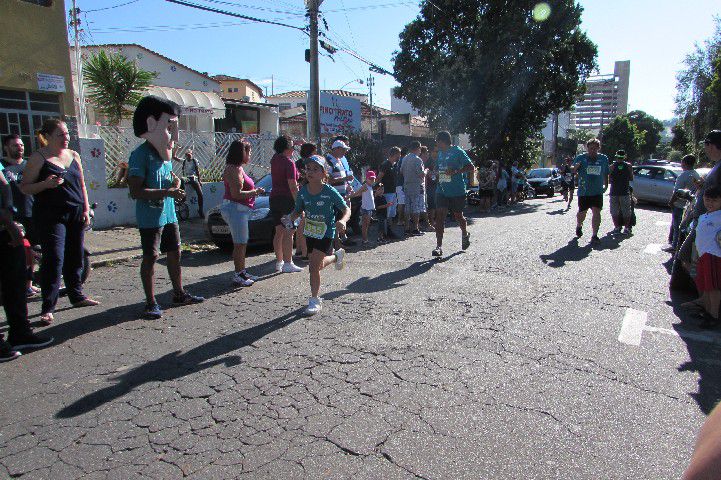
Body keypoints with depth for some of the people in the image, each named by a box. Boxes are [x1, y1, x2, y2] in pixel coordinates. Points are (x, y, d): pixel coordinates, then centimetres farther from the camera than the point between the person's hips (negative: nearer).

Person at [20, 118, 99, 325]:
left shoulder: (73, 155, 12)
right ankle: (47, 308, -1)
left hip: (76, 214, 5)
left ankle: (76, 295, 26)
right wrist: (45, 184, -21)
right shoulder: (38, 158, -3)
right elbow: (24, 187, -3)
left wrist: (86, 209, 10)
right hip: (51, 215, -5)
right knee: (54, 259, -9)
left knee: (76, 256, 11)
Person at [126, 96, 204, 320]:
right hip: (150, 217, -8)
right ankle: (151, 302, 9)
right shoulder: (140, 154, -15)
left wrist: (175, 181, 4)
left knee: (174, 253, 14)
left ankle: (179, 293, 28)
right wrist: (166, 192, -27)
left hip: (169, 213, 8)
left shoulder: (166, 152, 11)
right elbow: (135, 191, -21)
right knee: (150, 257, -1)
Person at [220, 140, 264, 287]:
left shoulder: (237, 168, 16)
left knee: (241, 243, 16)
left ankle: (242, 272, 26)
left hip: (240, 209, 11)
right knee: (240, 243, -5)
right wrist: (254, 192, -14)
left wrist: (254, 191, 14)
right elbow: (236, 194, -24)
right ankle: (238, 276, 3)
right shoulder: (235, 169, -17)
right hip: (236, 209, -11)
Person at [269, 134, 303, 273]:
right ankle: (288, 264, -2)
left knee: (279, 232, 13)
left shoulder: (275, 159, 9)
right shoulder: (289, 163, -13)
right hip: (287, 199, -8)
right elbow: (292, 186, -18)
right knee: (288, 233, -4)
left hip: (274, 198, 8)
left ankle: (279, 262, 19)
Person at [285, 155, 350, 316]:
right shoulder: (303, 191, -6)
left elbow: (347, 209, -13)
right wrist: (290, 218, -14)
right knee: (319, 264, 20)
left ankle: (315, 300, 6)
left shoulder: (330, 192, -19)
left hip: (326, 233, -5)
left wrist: (342, 221, -34)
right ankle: (337, 256, 53)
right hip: (310, 232, 6)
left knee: (314, 266, -11)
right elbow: (298, 210, 7)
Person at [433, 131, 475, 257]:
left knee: (458, 216, 9)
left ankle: (465, 235, 40)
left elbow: (471, 167, -14)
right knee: (439, 216, -7)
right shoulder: (440, 153, 13)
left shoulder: (458, 151, -9)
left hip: (457, 191, -5)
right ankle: (439, 246, -7)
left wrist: (455, 171, -23)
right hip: (442, 190, 5)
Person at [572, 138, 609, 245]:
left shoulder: (604, 159, 8)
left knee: (596, 212, -10)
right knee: (582, 212, 9)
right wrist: (575, 167, -19)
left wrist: (606, 186, 16)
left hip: (598, 191, 1)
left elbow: (605, 174, 19)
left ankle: (594, 235, -5)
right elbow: (573, 172, 3)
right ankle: (579, 226, 41)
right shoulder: (580, 158, 0)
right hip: (583, 191, -1)